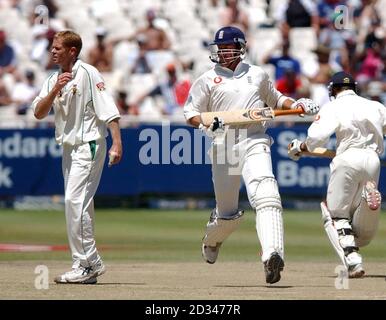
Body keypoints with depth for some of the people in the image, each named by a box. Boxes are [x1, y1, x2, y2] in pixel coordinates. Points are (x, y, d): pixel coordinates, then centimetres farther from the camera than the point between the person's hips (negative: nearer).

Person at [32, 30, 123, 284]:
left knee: (75, 200, -17)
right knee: (77, 205, 9)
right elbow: (38, 113, 3)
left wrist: (117, 143, -25)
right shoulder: (53, 80, 12)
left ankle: (86, 264, -15)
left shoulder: (87, 73, -10)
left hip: (89, 145, -8)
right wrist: (56, 90, -12)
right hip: (69, 147, 8)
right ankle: (90, 266, 14)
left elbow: (108, 108, -17)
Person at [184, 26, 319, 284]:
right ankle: (211, 241, 41)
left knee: (265, 195, -24)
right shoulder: (208, 80, 10)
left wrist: (297, 105, 11)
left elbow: (276, 99, 30)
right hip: (223, 148, 0)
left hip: (255, 143, 0)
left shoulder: (257, 74, 16)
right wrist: (205, 123, -14)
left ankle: (272, 255, -36)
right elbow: (190, 112, 7)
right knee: (227, 212, 6)